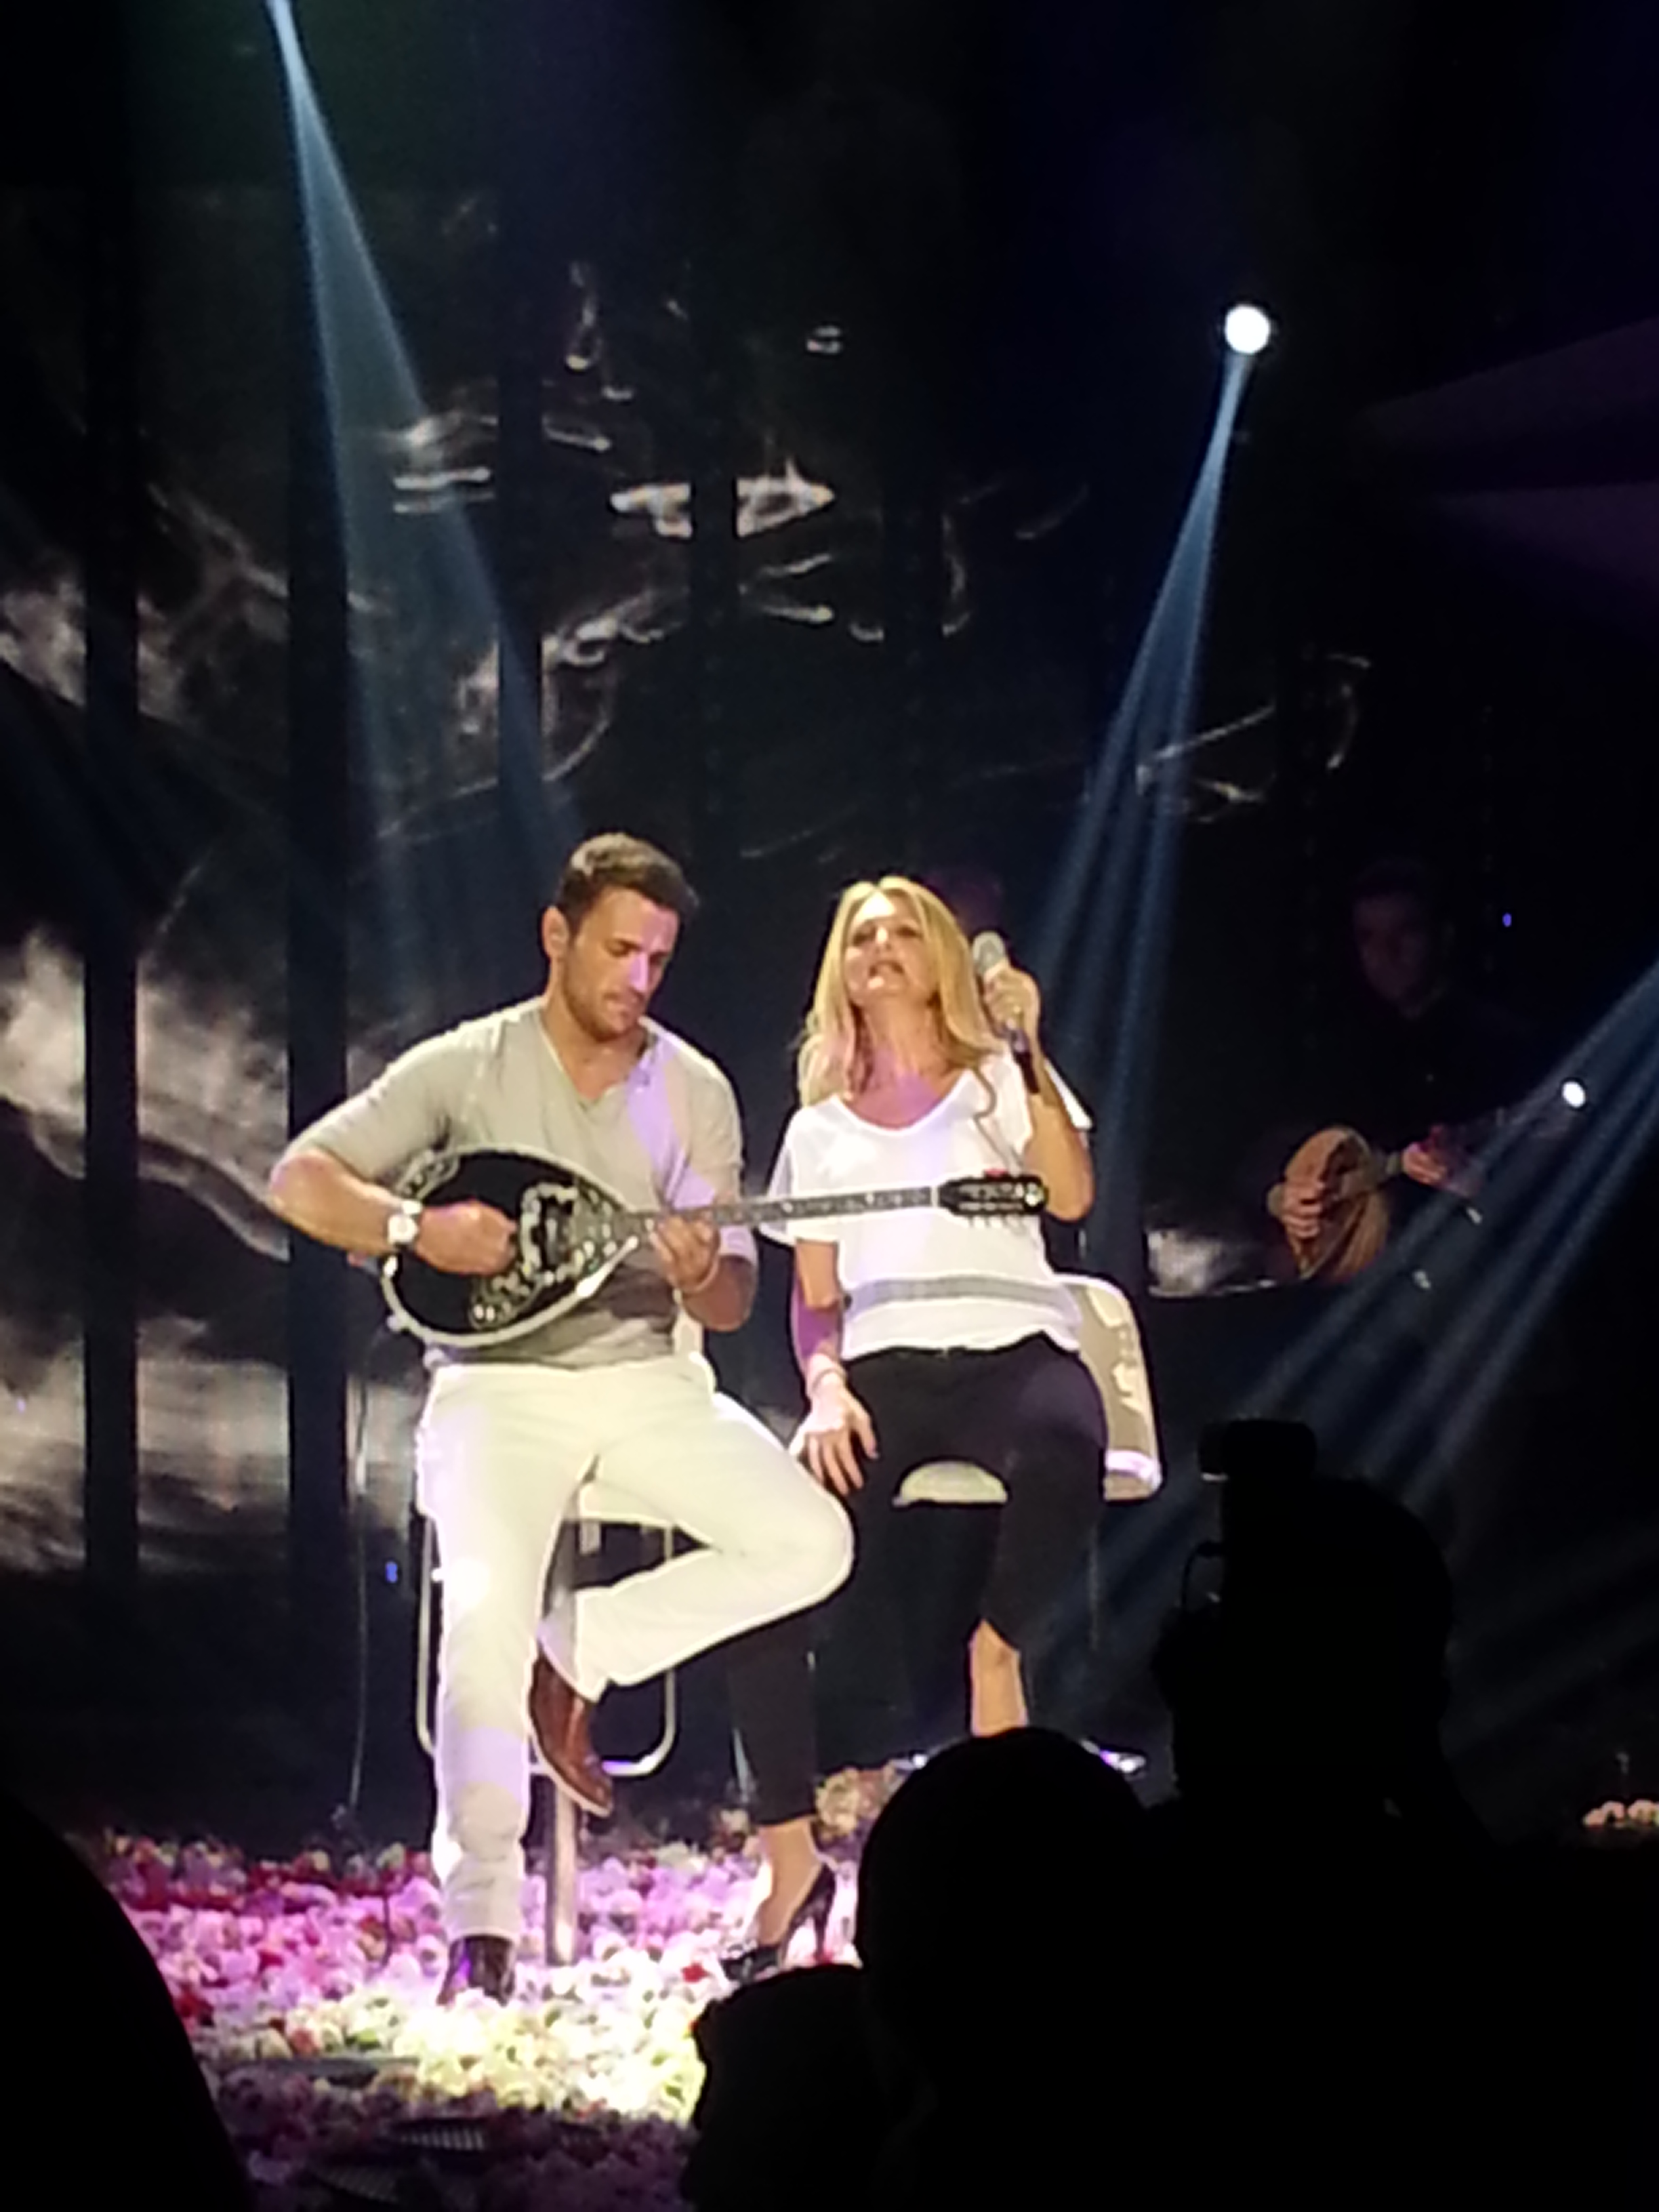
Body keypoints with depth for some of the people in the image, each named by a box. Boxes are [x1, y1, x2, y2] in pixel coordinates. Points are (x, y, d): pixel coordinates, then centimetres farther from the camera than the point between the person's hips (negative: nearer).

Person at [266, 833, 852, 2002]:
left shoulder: (695, 1091, 4)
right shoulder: (466, 1067, -3)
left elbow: (734, 1303, 4)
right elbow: (299, 1180, -6)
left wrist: (705, 1277, -20)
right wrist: (417, 1225, -22)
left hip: (648, 1377, 4)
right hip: (501, 1381, -4)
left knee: (813, 1544, -18)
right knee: (488, 1606, -30)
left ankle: (580, 1652, 1)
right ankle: (481, 1926, -22)